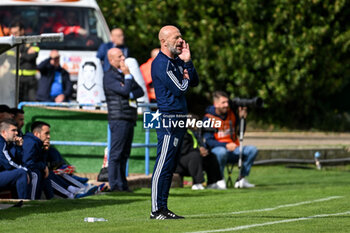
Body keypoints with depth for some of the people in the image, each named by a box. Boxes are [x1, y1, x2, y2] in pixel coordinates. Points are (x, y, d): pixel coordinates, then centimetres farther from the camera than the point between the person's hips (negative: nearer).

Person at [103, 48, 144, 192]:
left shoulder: (124, 74, 20)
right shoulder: (109, 76, -6)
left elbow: (140, 91, 12)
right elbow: (125, 91, -17)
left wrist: (129, 95, -6)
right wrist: (127, 76, -6)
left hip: (130, 119, 8)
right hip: (118, 119, -8)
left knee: (124, 154, 9)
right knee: (116, 154, -10)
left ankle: (122, 184, 11)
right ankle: (114, 185, -11)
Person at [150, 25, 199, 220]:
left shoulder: (177, 61, 16)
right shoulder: (161, 63, -13)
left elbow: (194, 82, 12)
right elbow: (179, 89, -18)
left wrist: (187, 62, 1)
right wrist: (185, 78, 2)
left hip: (179, 119, 10)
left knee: (169, 167, 11)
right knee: (164, 166, -9)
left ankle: (163, 208, 15)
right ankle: (156, 210, -8)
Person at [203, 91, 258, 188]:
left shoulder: (232, 113, 8)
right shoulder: (208, 118, -7)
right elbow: (208, 141, -14)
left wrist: (241, 117, -6)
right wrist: (226, 145, -27)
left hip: (232, 149, 6)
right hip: (216, 149, -6)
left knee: (252, 150, -15)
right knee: (222, 152, -40)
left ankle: (241, 179, -7)